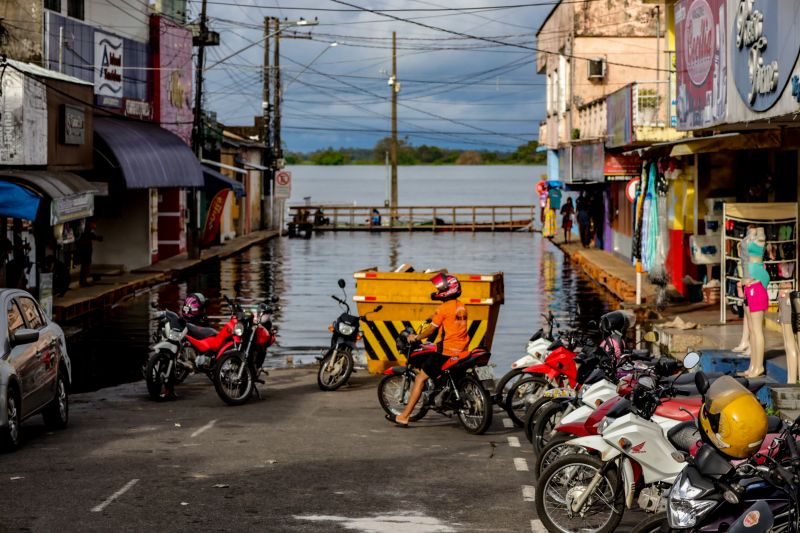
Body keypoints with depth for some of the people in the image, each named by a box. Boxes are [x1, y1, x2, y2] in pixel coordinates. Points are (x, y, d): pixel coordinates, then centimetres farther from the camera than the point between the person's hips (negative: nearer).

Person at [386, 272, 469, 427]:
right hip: (462, 351, 8)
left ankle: (404, 417, -8)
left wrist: (417, 337, 5)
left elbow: (431, 329, -10)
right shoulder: (462, 307, 12)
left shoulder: (444, 308, -11)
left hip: (446, 351, -7)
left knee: (420, 378, -4)